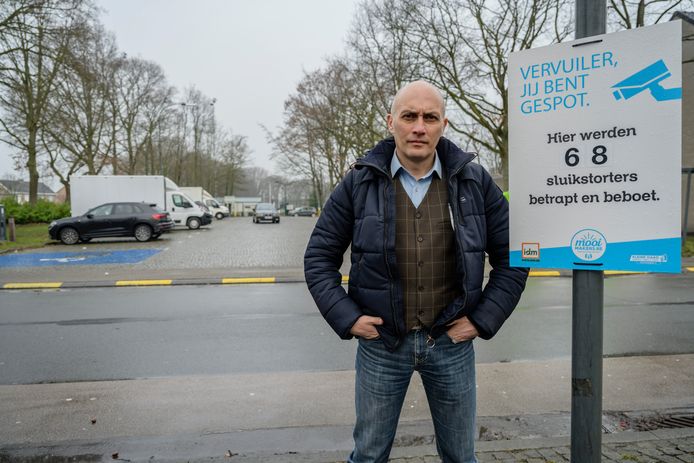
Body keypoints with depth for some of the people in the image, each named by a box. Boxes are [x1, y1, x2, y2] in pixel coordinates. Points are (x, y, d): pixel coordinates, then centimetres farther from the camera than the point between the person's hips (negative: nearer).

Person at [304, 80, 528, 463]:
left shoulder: (474, 181, -2)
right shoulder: (359, 182, -4)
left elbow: (512, 257, 4)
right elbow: (319, 257, 0)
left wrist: (483, 320, -3)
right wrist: (346, 318, -8)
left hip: (451, 342, 1)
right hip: (380, 342, -1)